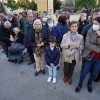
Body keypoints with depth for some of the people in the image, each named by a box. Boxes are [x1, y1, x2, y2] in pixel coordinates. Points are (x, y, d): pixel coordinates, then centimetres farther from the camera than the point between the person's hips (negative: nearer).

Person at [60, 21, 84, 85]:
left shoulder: (80, 37, -3)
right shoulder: (65, 35, -5)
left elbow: (82, 47, -2)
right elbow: (61, 45, -7)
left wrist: (78, 46, -25)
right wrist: (68, 44, -26)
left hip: (75, 57, 2)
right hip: (67, 56, -1)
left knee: (72, 68, 17)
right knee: (66, 68, 11)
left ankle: (69, 77, 47)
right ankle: (65, 76, 45)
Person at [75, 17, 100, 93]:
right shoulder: (90, 32, -8)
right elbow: (87, 44, -15)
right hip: (89, 56, -1)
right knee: (84, 72, 10)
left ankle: (89, 83, 48)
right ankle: (80, 84, 36)